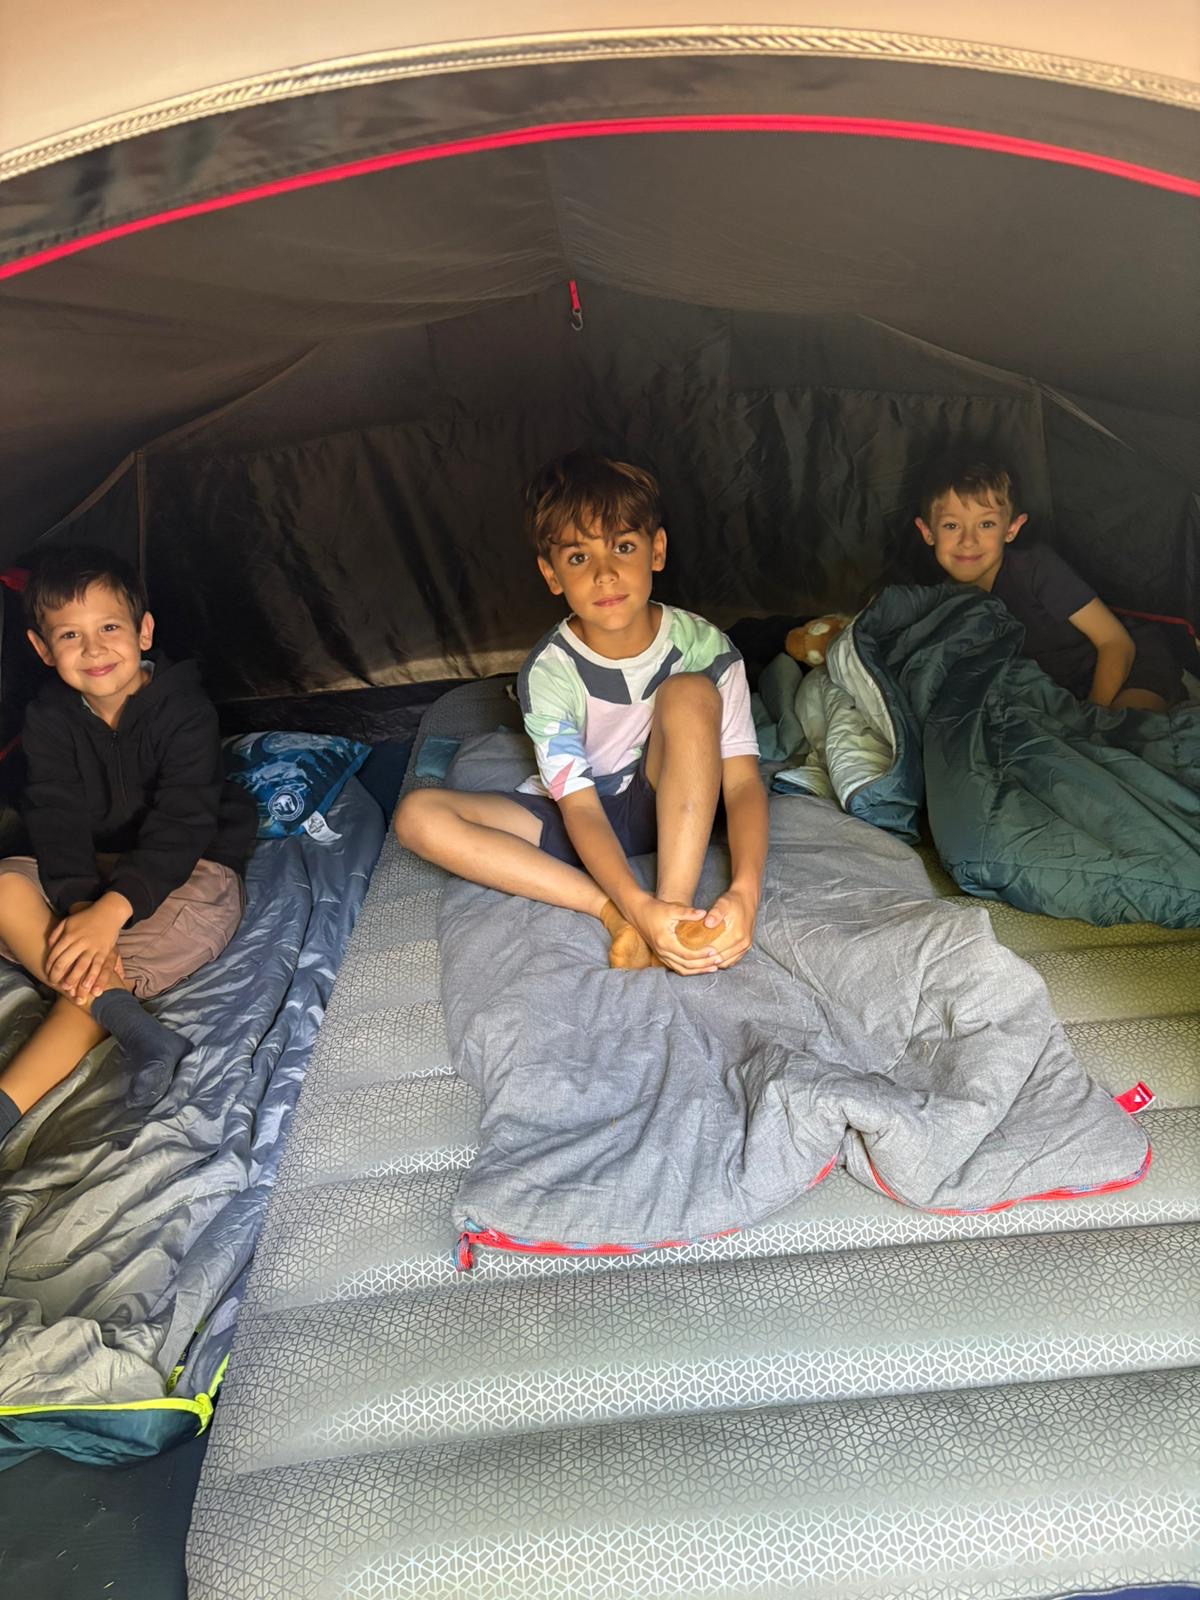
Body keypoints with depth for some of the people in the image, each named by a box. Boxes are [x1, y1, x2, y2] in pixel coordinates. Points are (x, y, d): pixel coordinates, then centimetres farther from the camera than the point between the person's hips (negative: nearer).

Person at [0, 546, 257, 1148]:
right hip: (85, 876, 4)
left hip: (187, 869, -4)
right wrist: (77, 905, -32)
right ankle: (130, 1025, -38)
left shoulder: (183, 709, -17)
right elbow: (57, 822, -13)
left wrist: (108, 913, -38)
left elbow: (179, 829, -25)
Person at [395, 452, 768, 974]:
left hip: (675, 809, 0)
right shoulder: (549, 671, -18)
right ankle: (613, 911, -30)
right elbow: (580, 807, -24)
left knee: (689, 693, -30)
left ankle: (677, 904, -33)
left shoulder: (703, 645, -17)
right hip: (583, 821, 1)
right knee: (418, 815, -22)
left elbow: (743, 780, -22)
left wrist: (744, 891, -41)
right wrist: (636, 907, -42)